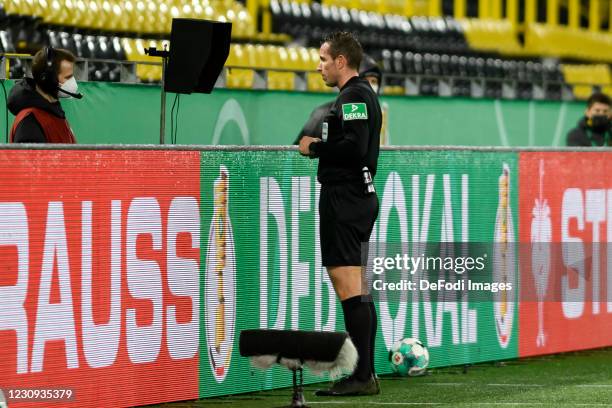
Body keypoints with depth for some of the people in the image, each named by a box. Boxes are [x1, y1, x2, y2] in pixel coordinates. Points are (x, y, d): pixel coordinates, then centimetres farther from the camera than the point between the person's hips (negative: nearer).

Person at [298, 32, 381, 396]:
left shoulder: (353, 96, -12)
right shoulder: (364, 93, 20)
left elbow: (354, 146, -23)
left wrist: (315, 147, -11)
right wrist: (322, 145, 13)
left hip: (345, 198, -11)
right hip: (360, 196, 11)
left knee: (347, 283, -12)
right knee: (356, 288, 11)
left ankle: (361, 376, -15)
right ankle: (366, 375, 13)